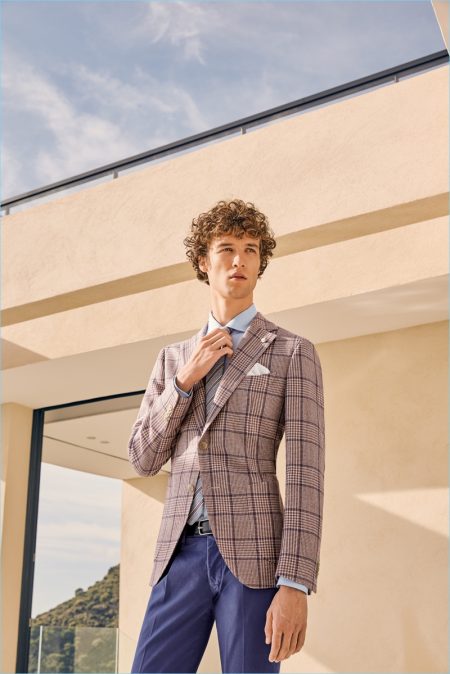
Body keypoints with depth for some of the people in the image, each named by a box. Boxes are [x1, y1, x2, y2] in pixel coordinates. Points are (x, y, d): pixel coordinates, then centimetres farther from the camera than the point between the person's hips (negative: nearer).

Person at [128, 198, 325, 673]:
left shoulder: (293, 353, 2)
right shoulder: (173, 358, 16)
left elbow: (305, 472, -7)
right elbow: (143, 460, 10)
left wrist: (295, 584, -16)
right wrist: (186, 380, -4)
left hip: (254, 554, -4)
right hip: (182, 554, 4)